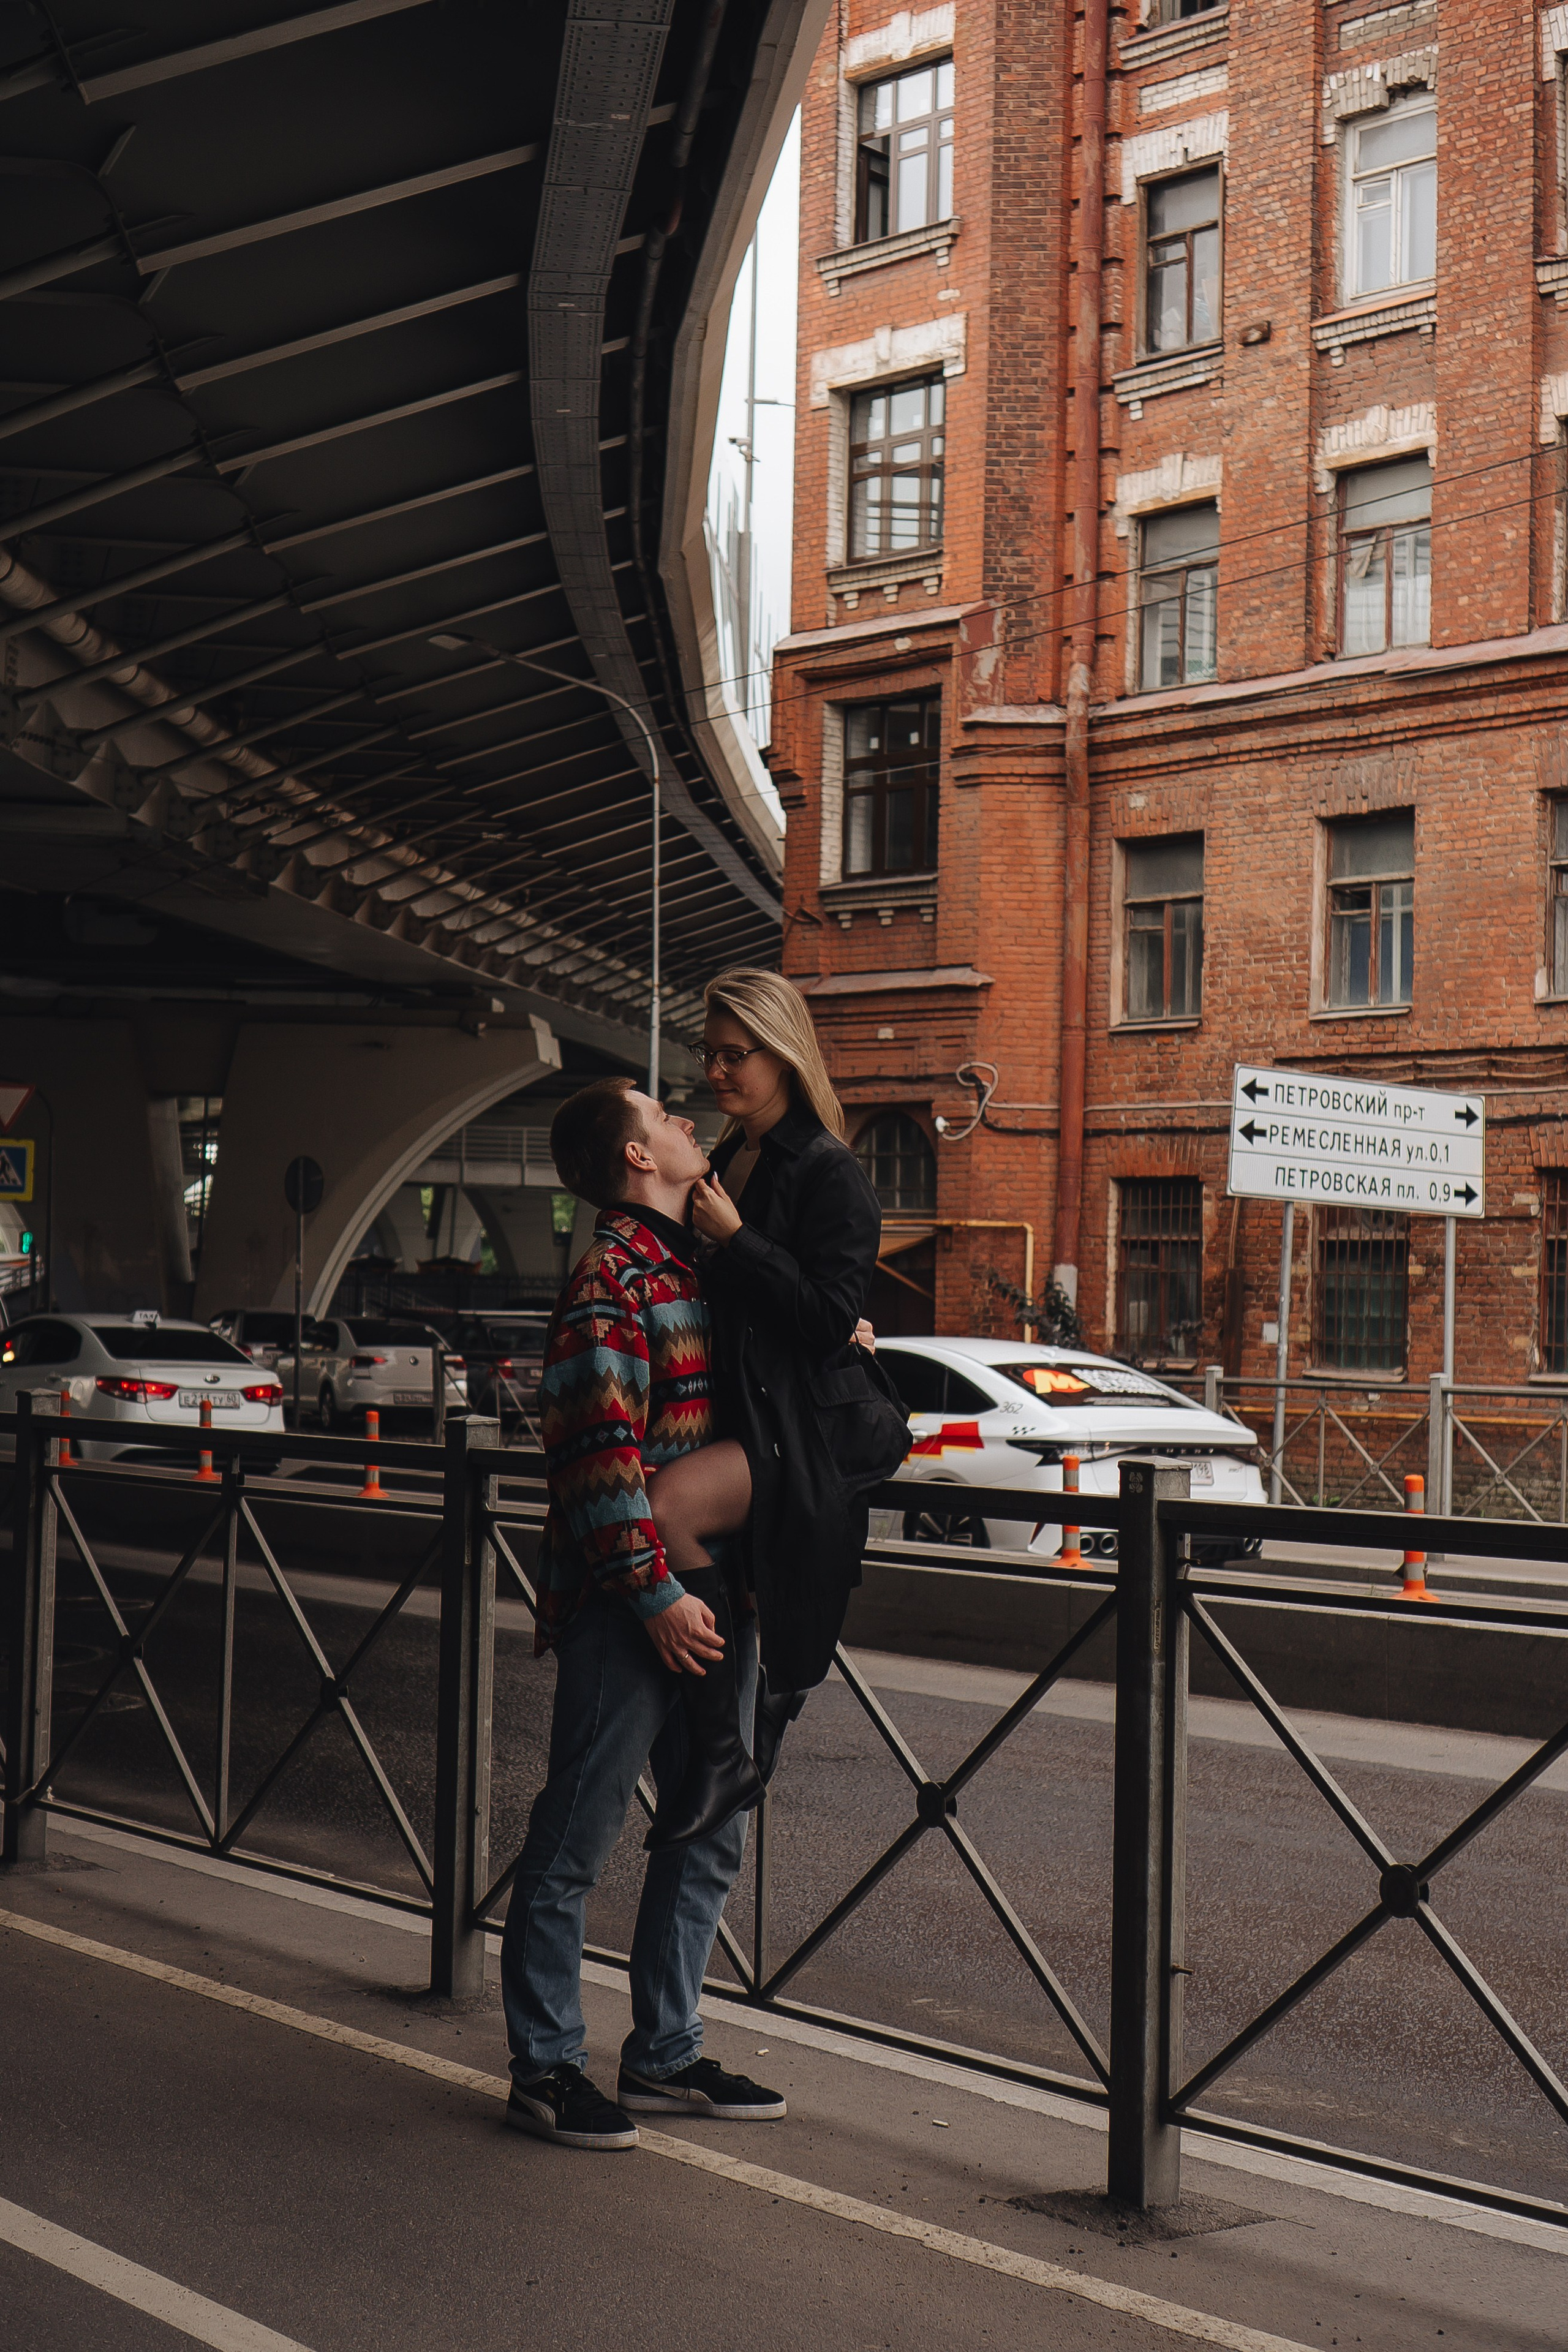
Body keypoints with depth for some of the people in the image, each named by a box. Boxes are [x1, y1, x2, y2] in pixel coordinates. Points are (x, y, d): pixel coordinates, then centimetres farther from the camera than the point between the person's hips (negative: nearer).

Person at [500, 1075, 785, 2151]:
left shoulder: (703, 1262, 16)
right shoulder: (611, 1275, -12)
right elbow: (598, 1452, -18)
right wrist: (655, 1592, -20)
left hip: (716, 1594, 9)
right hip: (633, 1607, -9)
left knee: (710, 1832, 14)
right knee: (578, 1838, 0)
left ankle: (666, 2054, 25)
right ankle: (546, 2068, 10)